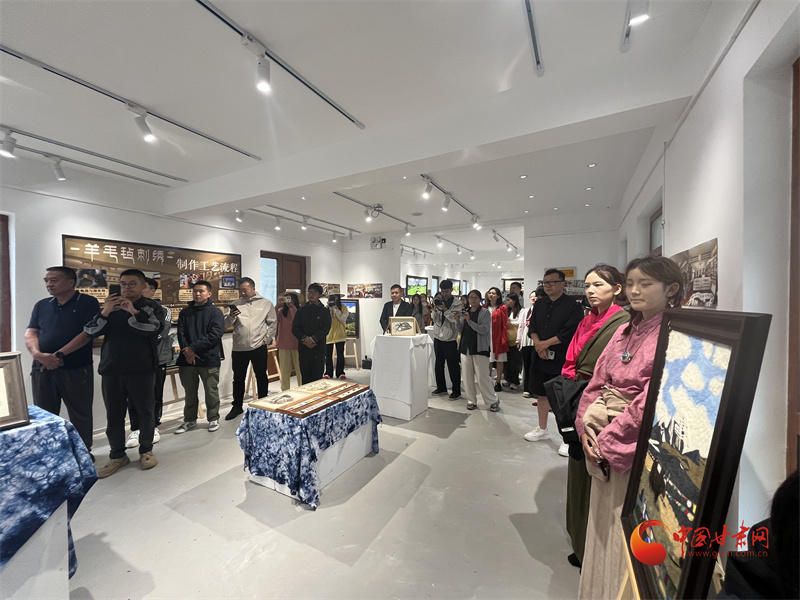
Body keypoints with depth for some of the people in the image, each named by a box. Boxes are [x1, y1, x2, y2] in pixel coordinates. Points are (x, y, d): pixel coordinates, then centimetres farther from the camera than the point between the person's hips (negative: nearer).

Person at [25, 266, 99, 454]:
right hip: (42, 369, 5)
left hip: (76, 370, -5)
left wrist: (59, 354, -18)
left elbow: (88, 333, -12)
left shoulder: (88, 303, -3)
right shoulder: (41, 305, 12)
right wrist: (38, 354, -15)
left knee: (80, 415, 5)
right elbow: (30, 333, 5)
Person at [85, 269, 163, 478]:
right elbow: (90, 331, 1)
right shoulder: (111, 307, 10)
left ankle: (146, 450, 21)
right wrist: (104, 313, -15)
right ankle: (117, 455, 22)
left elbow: (154, 328, -17)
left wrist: (133, 312, -26)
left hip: (142, 370, -3)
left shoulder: (152, 307, 1)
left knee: (145, 411, 6)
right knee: (114, 414, 8)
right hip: (111, 370, 3)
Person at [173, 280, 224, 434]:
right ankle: (190, 420, 29)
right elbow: (181, 334, 3)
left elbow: (215, 334, -12)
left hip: (209, 359, -3)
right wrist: (188, 352, -12)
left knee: (211, 391, 6)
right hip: (187, 359, 3)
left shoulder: (215, 312, -1)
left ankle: (213, 419, 22)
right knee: (190, 392, 14)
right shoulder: (185, 312, 11)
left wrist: (194, 348, -15)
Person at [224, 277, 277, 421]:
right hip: (239, 348, 2)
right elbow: (225, 325, 2)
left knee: (261, 377, 11)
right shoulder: (235, 304, 5)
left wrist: (267, 339, -1)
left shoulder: (266, 303, 2)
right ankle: (237, 406, 29)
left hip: (259, 347, -1)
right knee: (238, 378, 12)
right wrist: (231, 317, -18)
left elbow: (273, 323, 5)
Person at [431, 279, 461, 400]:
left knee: (453, 366, 2)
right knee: (438, 364, 15)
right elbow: (434, 319, 6)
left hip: (450, 339, -5)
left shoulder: (457, 303, -6)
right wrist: (435, 309, -11)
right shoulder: (439, 301, 8)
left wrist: (445, 310, -24)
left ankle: (456, 391, 13)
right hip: (438, 337, 6)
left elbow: (456, 319, -17)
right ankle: (441, 387, 29)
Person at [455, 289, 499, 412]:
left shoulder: (485, 312, -4)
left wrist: (470, 321, -24)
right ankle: (471, 401, 21)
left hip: (480, 348, -5)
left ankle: (493, 401, 12)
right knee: (467, 376, 8)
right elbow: (460, 330, 10)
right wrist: (457, 320, -9)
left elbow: (484, 330, -15)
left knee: (482, 376, -5)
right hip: (466, 347, 5)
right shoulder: (464, 312, 11)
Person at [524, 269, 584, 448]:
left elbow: (569, 333, -16)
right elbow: (532, 327, 8)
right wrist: (538, 344, -9)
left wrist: (546, 343, -13)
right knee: (542, 394, 16)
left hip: (562, 360, -5)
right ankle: (542, 429, 33)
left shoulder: (573, 306, -7)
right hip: (540, 358, 6)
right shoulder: (539, 304, 11)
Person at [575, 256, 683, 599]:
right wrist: (586, 427, -4)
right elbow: (597, 382, 7)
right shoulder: (624, 331, 8)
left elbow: (650, 403, -20)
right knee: (601, 520, 20)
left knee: (624, 529, 8)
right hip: (603, 445, 7)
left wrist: (607, 442, -15)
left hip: (636, 448, -7)